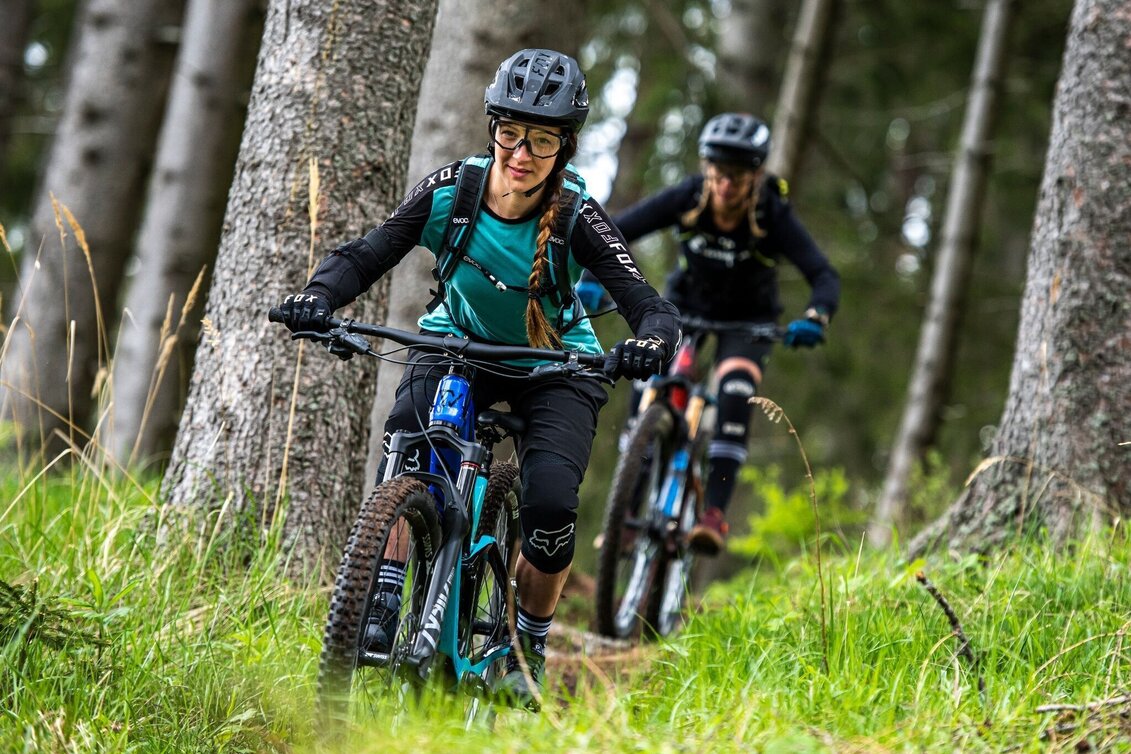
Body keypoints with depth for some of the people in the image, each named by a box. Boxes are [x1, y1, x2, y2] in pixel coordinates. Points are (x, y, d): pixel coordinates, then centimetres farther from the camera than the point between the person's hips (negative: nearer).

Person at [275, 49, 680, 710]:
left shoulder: (577, 217, -26)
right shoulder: (451, 190, -20)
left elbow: (652, 307, -31)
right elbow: (365, 256, -17)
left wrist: (649, 345, -54)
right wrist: (318, 297, -38)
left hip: (554, 364, -1)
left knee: (551, 504, -22)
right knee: (405, 442, -30)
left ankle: (530, 649, 4)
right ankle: (385, 605, -21)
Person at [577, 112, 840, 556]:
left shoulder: (773, 216, -28)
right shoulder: (687, 198, -24)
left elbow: (824, 277, -34)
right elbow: (614, 233, -22)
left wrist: (814, 318, -55)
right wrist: (590, 280, -40)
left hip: (747, 318, -2)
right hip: (687, 303, 2)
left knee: (735, 394, -29)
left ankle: (714, 513, -30)